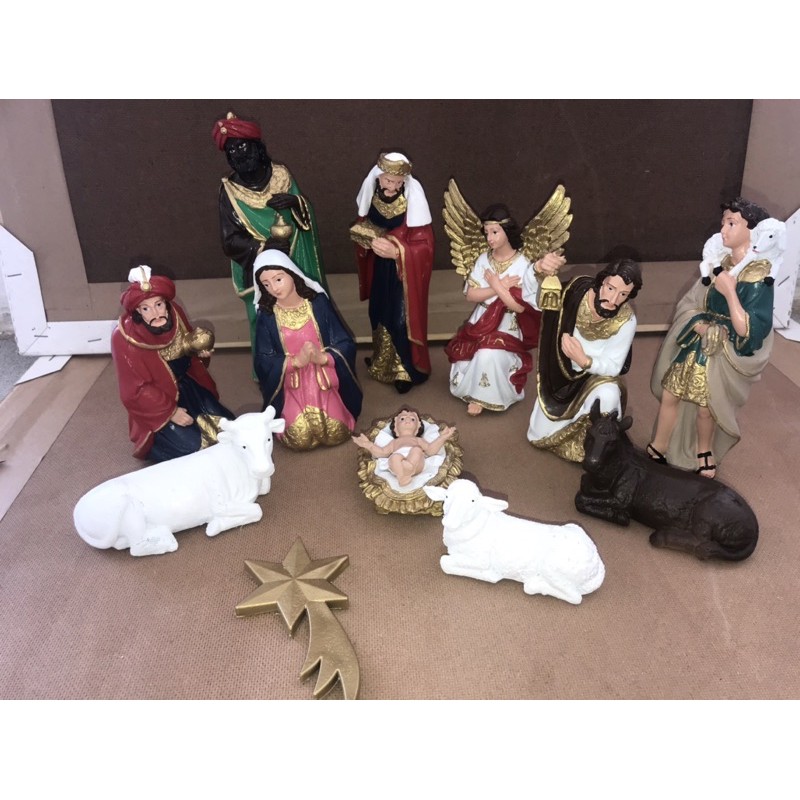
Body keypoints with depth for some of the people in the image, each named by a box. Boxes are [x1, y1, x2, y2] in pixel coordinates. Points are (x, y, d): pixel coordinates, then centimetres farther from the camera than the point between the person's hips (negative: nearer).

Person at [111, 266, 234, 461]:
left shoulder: (174, 313, -12)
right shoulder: (124, 338, -25)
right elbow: (135, 391, -19)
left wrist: (198, 351, -11)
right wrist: (170, 412, -21)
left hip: (187, 386, 5)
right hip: (154, 403, -5)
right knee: (193, 447, -16)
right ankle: (158, 440, 13)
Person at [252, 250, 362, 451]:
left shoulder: (318, 302, -7)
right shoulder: (266, 315, -5)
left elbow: (346, 344, -5)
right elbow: (263, 362, -7)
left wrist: (323, 357, -25)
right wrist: (295, 361, -24)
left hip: (325, 381, 0)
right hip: (291, 386, 0)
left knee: (336, 434, -16)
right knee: (300, 438, -19)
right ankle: (289, 416, 14)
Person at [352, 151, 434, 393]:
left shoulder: (413, 200, -23)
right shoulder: (372, 193, -9)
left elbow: (424, 245, -21)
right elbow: (360, 227, 6)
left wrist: (397, 251, -32)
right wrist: (371, 240, -14)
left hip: (404, 272, -5)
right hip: (379, 269, 5)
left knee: (402, 319, 0)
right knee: (379, 314, 19)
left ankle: (407, 369, 22)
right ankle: (383, 362, 41)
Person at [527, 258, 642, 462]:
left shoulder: (626, 321, -28)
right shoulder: (578, 291, -25)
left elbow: (613, 367, -22)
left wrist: (585, 361, -43)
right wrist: (540, 272, -37)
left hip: (596, 376, -2)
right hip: (560, 375, 2)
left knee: (608, 395, -39)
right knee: (538, 437, 5)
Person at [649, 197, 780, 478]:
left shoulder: (759, 278, -19)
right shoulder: (720, 262, 1)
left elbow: (748, 330, -24)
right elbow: (691, 303, 6)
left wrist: (730, 292, -27)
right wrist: (698, 323, -13)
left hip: (722, 355, -6)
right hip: (695, 345, 6)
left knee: (705, 408, 12)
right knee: (669, 395, 9)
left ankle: (703, 453, 39)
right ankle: (657, 451, 26)